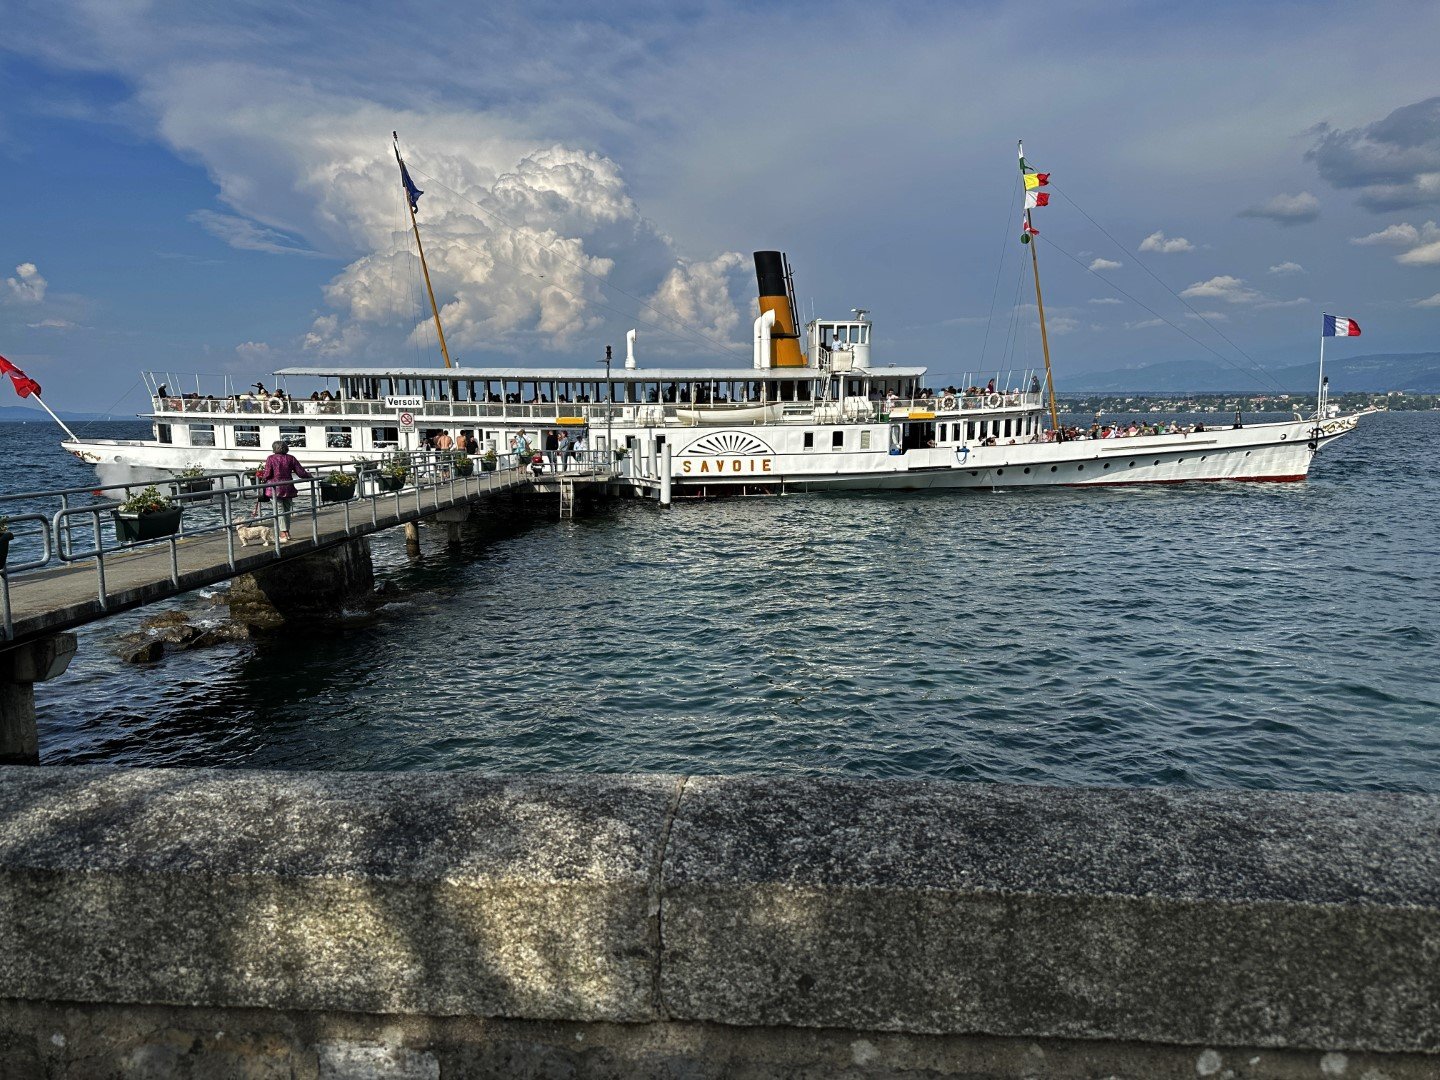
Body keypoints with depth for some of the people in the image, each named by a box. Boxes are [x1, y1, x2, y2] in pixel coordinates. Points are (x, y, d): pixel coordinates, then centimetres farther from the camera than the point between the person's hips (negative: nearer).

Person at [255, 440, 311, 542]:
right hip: (288, 488, 3)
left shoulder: (271, 458, -4)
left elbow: (267, 475, -8)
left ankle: (283, 534, -9)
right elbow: (301, 472, 2)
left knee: (279, 510, -2)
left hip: (275, 488, -3)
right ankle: (287, 532, 21)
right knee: (287, 510, 15)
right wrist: (308, 476, 21)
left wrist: (262, 477, 13)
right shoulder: (290, 458, 3)